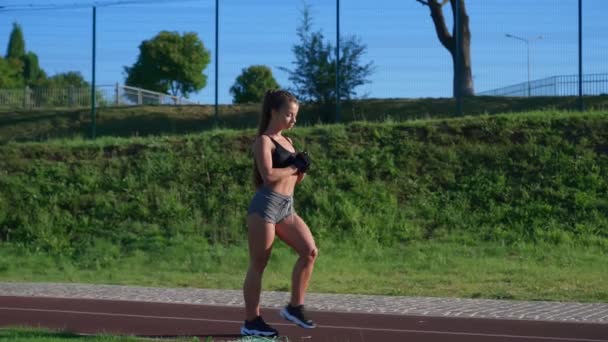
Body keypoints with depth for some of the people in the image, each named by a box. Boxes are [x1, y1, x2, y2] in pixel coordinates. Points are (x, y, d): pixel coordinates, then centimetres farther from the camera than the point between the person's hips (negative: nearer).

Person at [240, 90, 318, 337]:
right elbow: (269, 175, -19)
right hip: (266, 205, -8)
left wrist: (302, 168, 1)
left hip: (286, 208, 8)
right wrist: (294, 167, -7)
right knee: (258, 264, -2)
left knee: (310, 251, -7)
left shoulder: (287, 142, 18)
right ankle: (251, 322, 4)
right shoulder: (264, 141, -6)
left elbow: (295, 180, 22)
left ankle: (295, 307, 1)